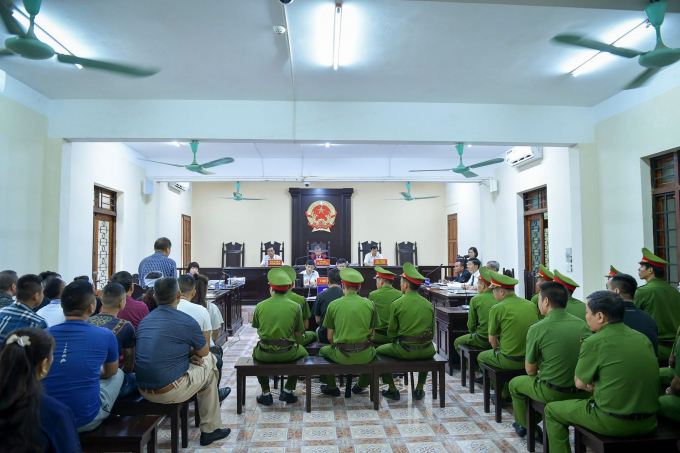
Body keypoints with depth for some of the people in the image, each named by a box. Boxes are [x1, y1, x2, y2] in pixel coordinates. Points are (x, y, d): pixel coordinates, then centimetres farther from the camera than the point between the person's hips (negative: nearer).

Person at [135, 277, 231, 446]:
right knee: (209, 369, 18)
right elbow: (204, 352, 3)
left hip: (143, 390, 7)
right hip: (170, 392, -6)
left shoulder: (144, 320, 7)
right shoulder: (187, 321, -12)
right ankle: (210, 429, 26)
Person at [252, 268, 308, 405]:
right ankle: (288, 390, 24)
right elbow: (297, 334, 0)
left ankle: (266, 393, 31)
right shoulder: (295, 306, -7)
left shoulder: (260, 306, -5)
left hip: (264, 354, 1)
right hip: (287, 354, -1)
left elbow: (257, 329, 8)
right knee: (302, 352, 31)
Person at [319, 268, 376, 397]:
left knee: (323, 351, 31)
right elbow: (371, 333, 5)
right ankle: (361, 385, 50)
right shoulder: (369, 304, -1)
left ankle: (332, 387, 38)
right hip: (364, 355, 2)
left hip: (342, 356, -1)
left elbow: (330, 337, 1)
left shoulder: (333, 305, -4)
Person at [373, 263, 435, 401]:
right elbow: (432, 332, 8)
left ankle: (392, 390, 23)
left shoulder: (397, 304, -8)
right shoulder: (428, 304, 1)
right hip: (426, 351, 3)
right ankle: (419, 389, 33)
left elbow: (391, 333, -1)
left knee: (379, 350, 23)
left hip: (404, 351, -3)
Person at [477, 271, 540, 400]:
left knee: (481, 357, 23)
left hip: (510, 361, -5)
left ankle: (500, 392, 30)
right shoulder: (531, 305, 1)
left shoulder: (497, 309, -13)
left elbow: (492, 339, -4)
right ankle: (505, 394, 35)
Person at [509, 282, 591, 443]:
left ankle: (526, 426, 42)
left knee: (515, 383, 23)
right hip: (581, 392, 5)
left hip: (552, 393, -5)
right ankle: (535, 421, 44)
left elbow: (530, 370, -8)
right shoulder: (583, 324, -5)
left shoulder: (537, 328, -16)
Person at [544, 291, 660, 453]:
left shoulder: (593, 342, -16)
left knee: (551, 410, 12)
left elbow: (580, 383, -7)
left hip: (612, 422, -6)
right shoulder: (643, 338, 3)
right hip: (648, 423, 7)